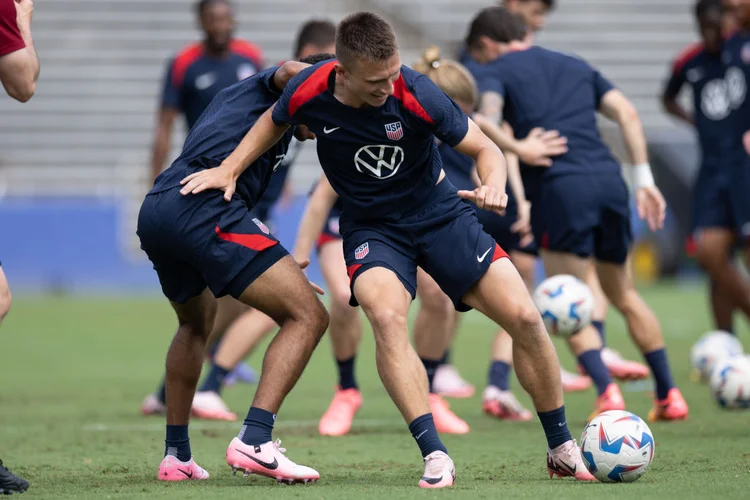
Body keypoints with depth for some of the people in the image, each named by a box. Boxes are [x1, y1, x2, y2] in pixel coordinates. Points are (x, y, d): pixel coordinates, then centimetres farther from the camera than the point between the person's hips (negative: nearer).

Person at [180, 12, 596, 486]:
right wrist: (229, 169, -1)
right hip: (372, 229, 0)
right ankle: (436, 457, -29)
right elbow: (275, 122, 7)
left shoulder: (416, 94, -25)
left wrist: (494, 186, -35)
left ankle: (562, 449, 11)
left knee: (525, 318, -9)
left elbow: (486, 149, -15)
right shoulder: (309, 92, -19)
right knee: (386, 315, -32)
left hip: (440, 212, 0)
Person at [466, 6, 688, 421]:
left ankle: (607, 392, -17)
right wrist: (644, 180, 12)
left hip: (559, 188, -5)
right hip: (609, 181, 5)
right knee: (624, 295, 20)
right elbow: (626, 113, 15)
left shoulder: (498, 71, 12)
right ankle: (668, 395, 18)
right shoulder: (576, 67, 26)